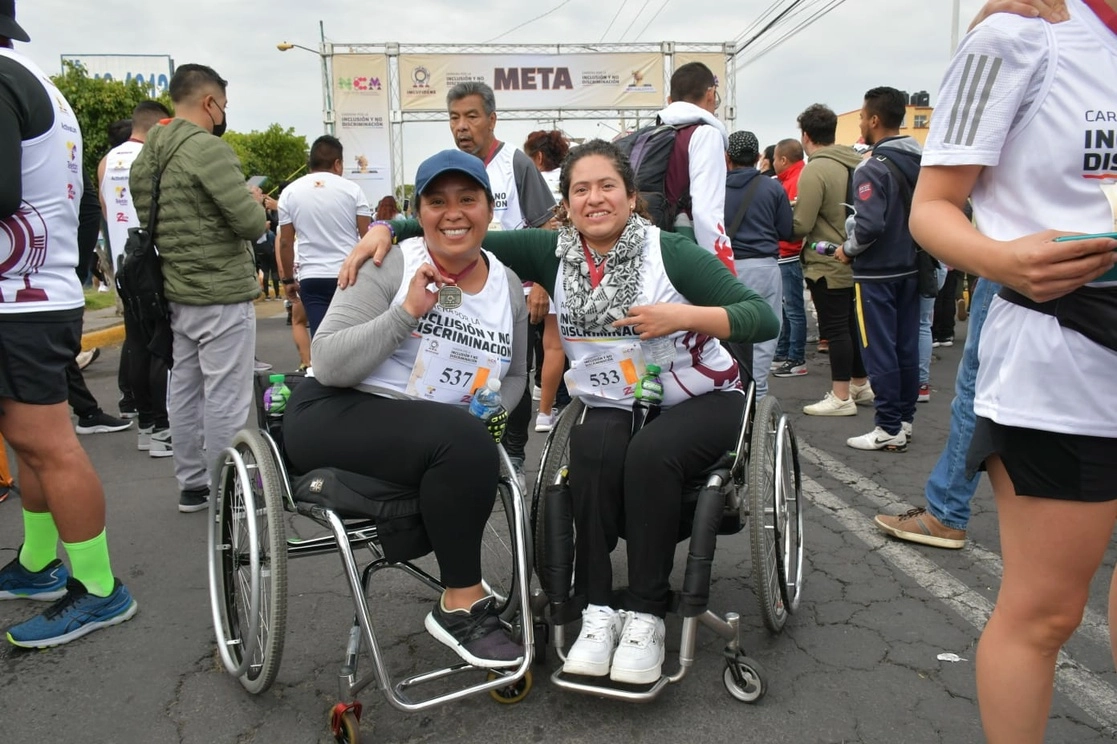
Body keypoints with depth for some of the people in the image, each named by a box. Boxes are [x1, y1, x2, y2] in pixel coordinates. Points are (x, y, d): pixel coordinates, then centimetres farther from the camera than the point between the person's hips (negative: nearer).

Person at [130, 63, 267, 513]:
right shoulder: (209, 148, -16)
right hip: (222, 294, -8)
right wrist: (256, 202, 2)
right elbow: (252, 223, -21)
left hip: (177, 292, 9)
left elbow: (146, 217, 15)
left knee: (185, 391, 14)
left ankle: (191, 485, 25)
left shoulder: (150, 155, 10)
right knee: (226, 397, -1)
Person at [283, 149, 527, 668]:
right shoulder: (392, 266, -8)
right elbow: (328, 364, -14)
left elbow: (515, 376, 20)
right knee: (463, 441, -32)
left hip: (437, 439, 6)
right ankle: (464, 602, -15)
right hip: (334, 415, -5)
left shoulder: (509, 286, 6)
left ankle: (455, 607, -3)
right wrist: (408, 312, -23)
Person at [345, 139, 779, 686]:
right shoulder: (554, 253, -1)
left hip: (699, 400, -2)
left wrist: (685, 316, -27)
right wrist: (386, 228, -18)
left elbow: (764, 318, -14)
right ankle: (598, 611, -19)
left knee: (649, 454, -32)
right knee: (595, 449, -31)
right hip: (613, 407, 2)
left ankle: (646, 615, -17)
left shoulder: (671, 252, -10)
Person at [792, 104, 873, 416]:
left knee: (834, 328, -1)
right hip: (855, 259, 8)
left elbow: (801, 225, -20)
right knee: (851, 323, 18)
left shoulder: (815, 170, -19)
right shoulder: (856, 162, 5)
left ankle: (841, 397, 5)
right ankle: (861, 385, 30)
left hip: (828, 264, -8)